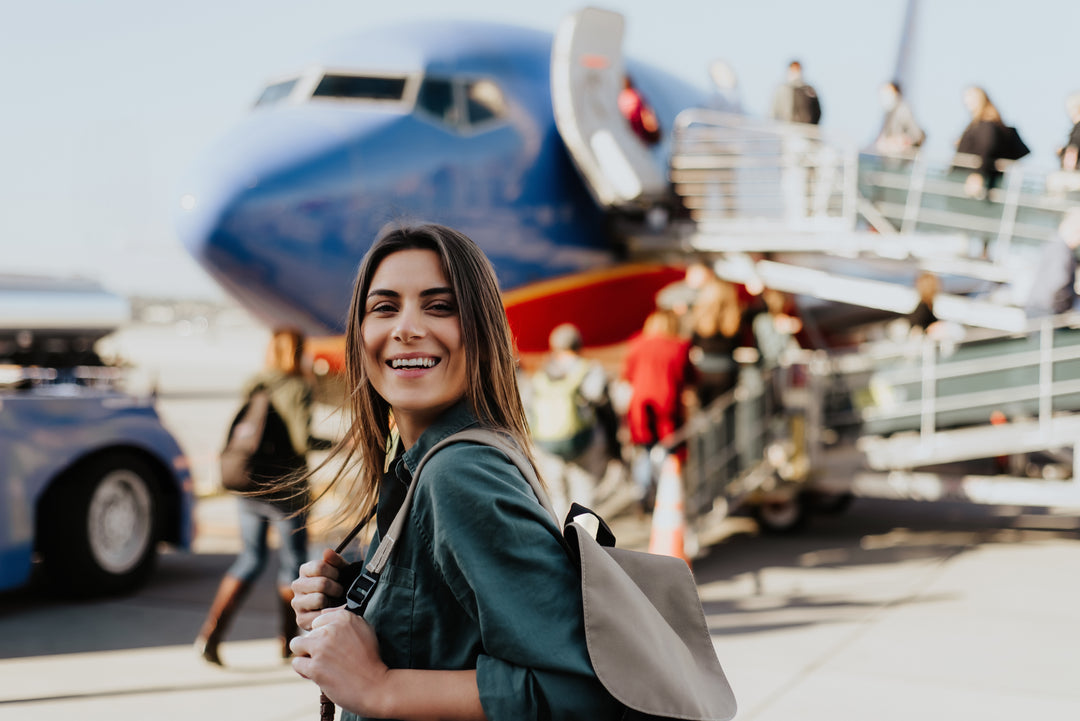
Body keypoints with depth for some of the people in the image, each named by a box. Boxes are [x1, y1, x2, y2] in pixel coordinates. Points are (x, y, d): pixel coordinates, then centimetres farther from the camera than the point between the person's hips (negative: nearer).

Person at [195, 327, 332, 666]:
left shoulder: (254, 383, 5)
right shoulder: (299, 388, -12)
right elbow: (302, 441, -18)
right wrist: (333, 444, -4)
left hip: (249, 487, 5)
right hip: (286, 491, -5)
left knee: (250, 558, 15)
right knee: (293, 561, 12)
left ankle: (210, 632, 2)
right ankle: (288, 642, 20)